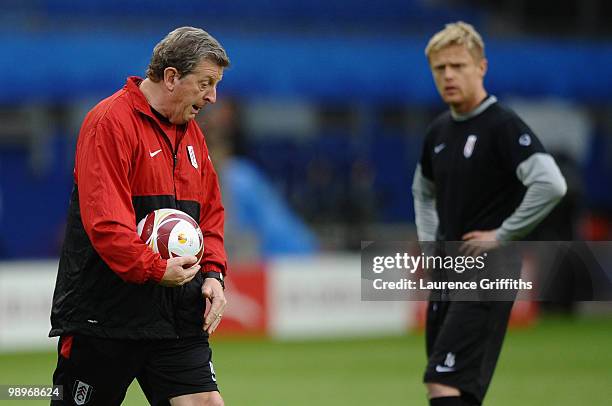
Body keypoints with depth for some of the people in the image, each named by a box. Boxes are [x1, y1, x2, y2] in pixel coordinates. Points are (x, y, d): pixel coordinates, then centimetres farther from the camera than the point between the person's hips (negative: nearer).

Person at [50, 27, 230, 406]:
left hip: (178, 317, 7)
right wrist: (155, 269, -24)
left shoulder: (192, 133, 16)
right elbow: (105, 219, -20)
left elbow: (211, 213, 23)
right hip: (103, 314, -7)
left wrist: (213, 273, 6)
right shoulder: (110, 122, -11)